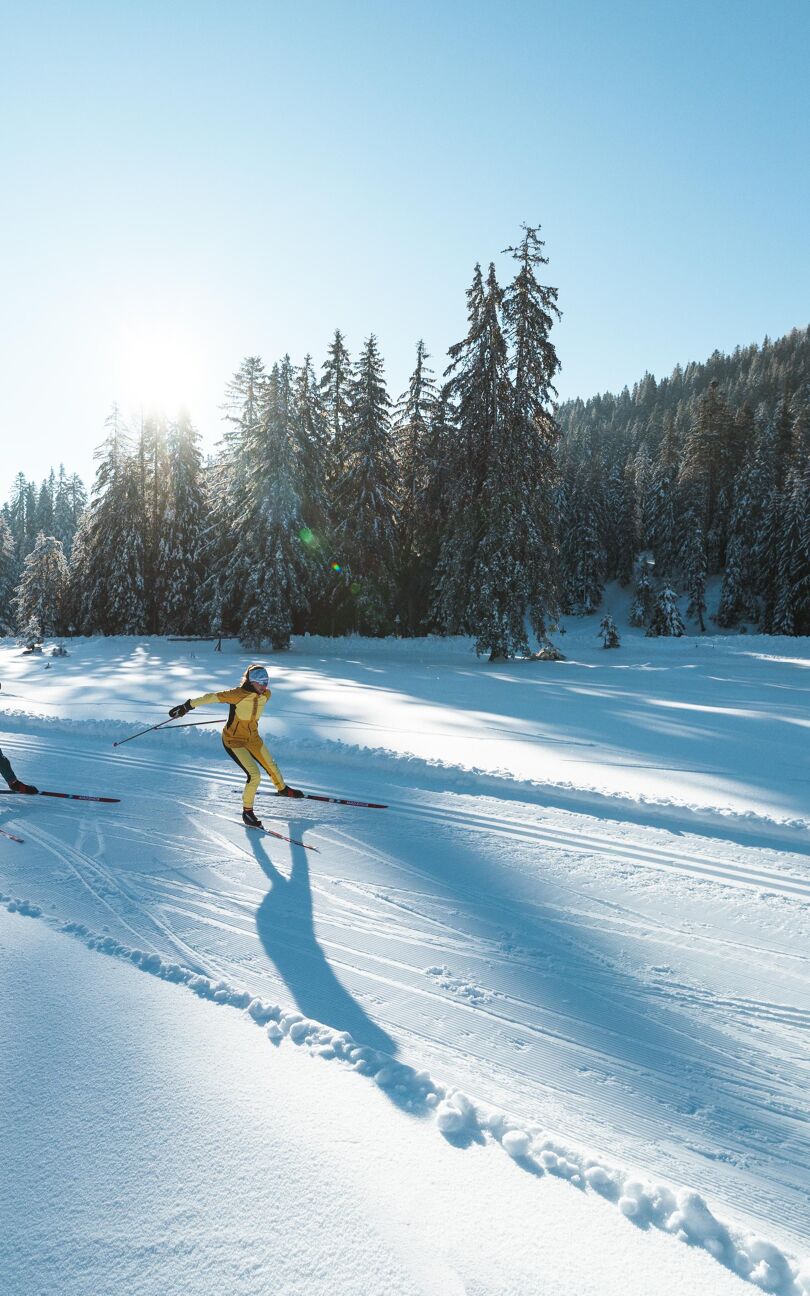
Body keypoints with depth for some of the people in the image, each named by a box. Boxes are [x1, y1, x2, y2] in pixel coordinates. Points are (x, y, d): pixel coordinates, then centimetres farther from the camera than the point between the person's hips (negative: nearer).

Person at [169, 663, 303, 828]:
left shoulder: (265, 694, -9)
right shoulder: (239, 694, -30)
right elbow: (211, 697, -29)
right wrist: (187, 706, -28)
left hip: (253, 737, 7)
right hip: (234, 740, -7)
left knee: (271, 765, 21)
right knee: (254, 775, -15)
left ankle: (282, 789, 51)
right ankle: (247, 811, 6)